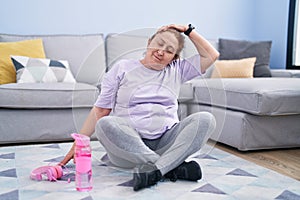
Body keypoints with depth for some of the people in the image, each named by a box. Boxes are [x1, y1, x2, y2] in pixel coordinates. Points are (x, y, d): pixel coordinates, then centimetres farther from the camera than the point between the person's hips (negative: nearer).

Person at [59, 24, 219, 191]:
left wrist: (188, 31, 12)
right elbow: (100, 110, 7)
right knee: (105, 124, -33)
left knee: (205, 119, -22)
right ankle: (174, 168, -35)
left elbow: (212, 55, 14)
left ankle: (155, 169, -37)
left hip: (166, 143, 2)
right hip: (127, 143, -1)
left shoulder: (177, 70, 18)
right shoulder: (123, 68, 10)